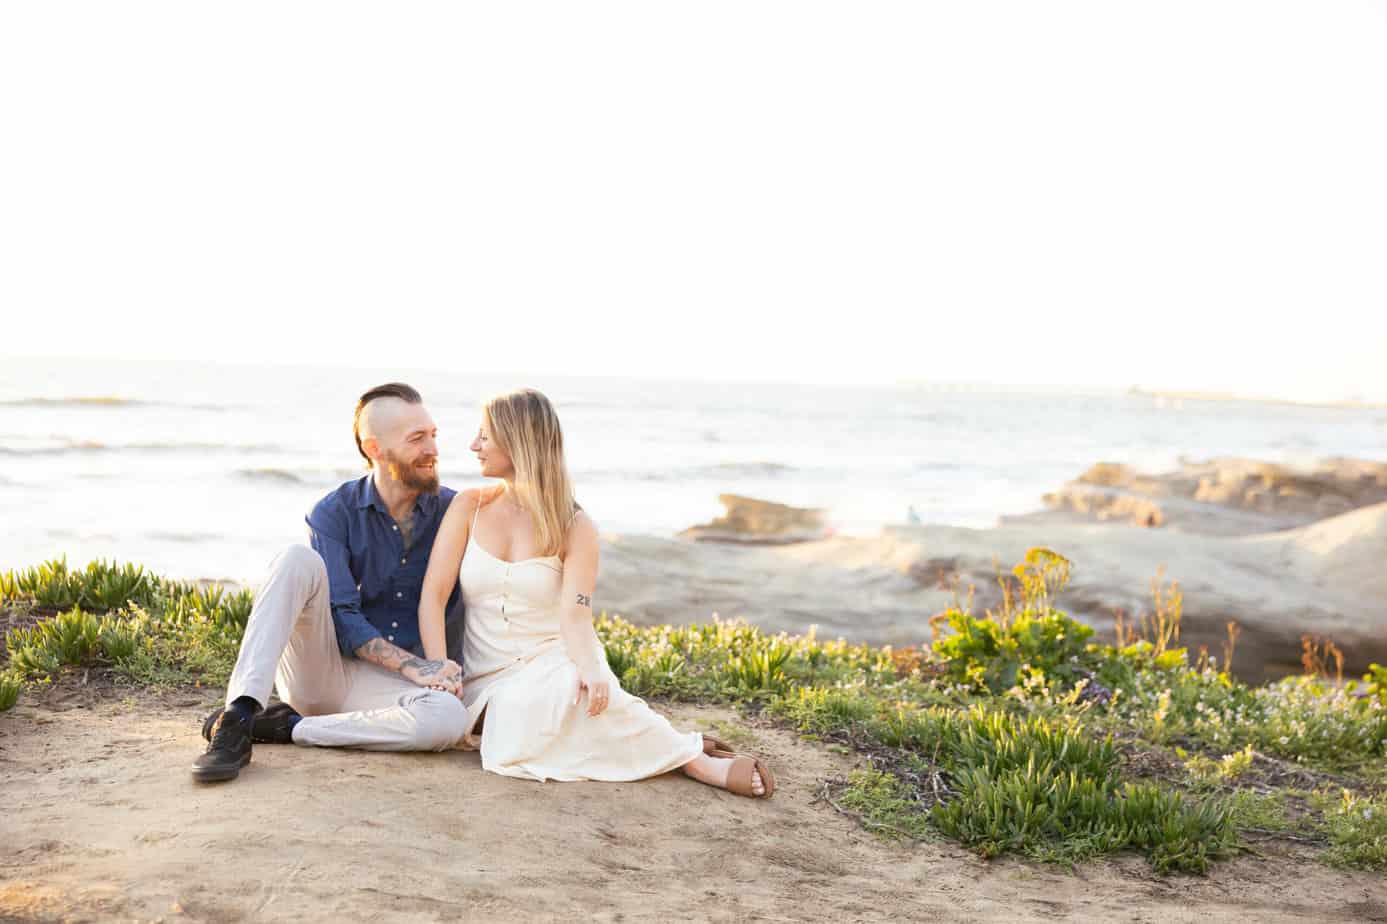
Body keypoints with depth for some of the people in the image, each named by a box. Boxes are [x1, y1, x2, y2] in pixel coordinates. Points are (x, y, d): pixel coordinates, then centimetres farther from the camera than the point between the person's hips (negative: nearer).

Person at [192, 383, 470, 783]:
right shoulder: (335, 513, -5)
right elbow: (343, 618, -13)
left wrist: (447, 671, -11)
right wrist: (413, 666, -24)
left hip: (381, 686, 1)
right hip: (318, 669, -1)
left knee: (451, 719, -34)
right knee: (298, 560, -27)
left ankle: (286, 727, -20)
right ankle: (237, 718, -36)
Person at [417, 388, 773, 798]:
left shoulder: (574, 527, -2)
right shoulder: (469, 507, 3)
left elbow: (575, 615, -15)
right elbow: (432, 596, -4)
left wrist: (590, 667, -37)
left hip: (555, 661, -1)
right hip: (490, 678, 2)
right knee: (515, 746, -33)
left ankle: (687, 754, -17)